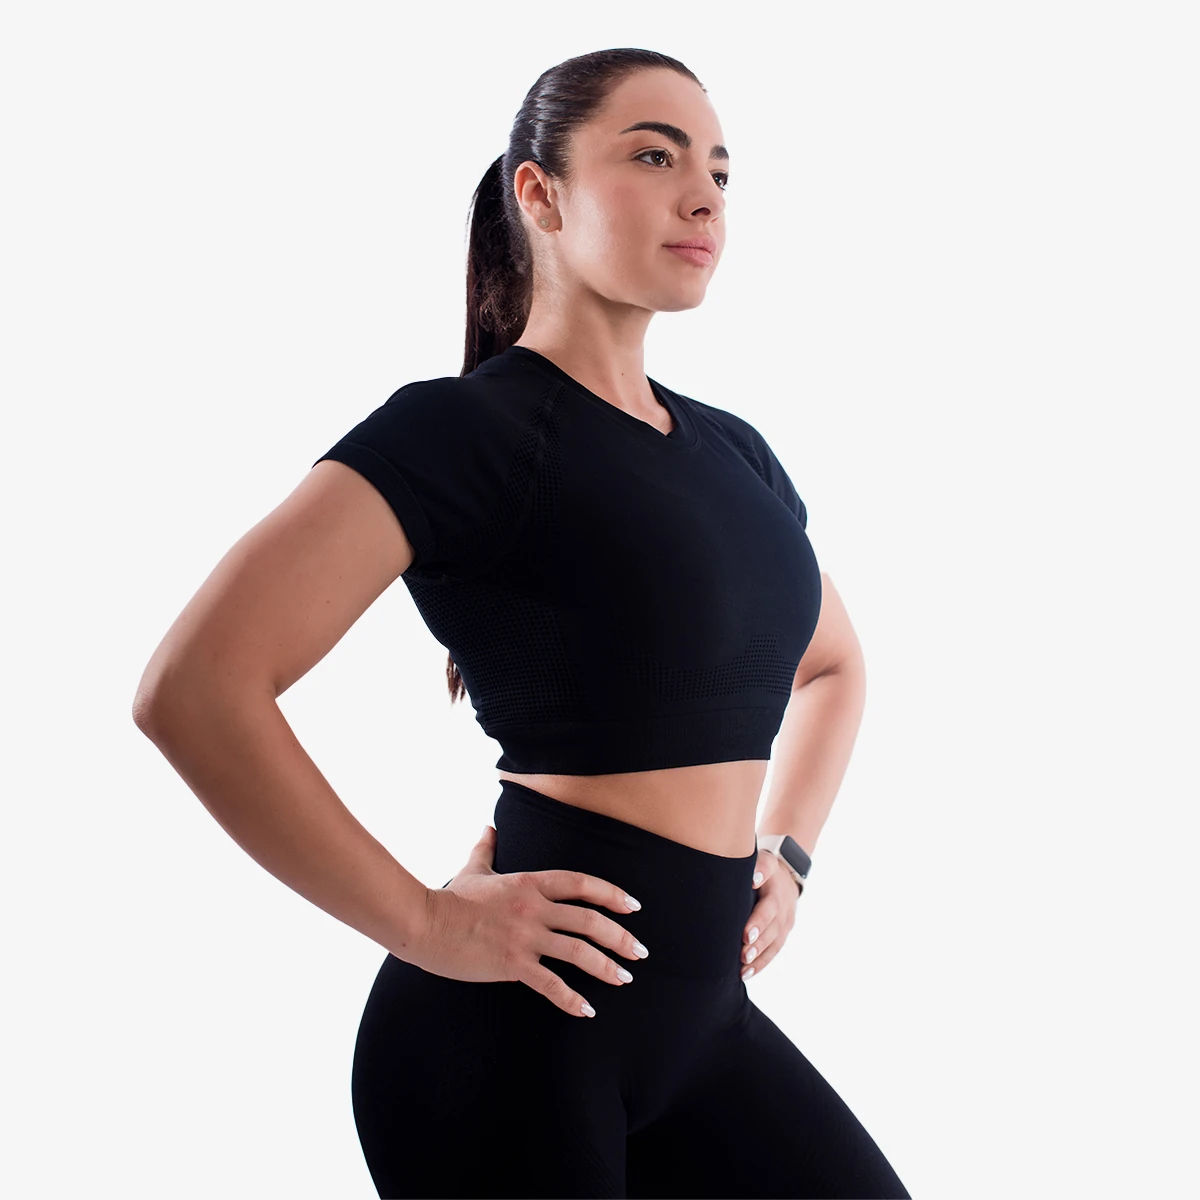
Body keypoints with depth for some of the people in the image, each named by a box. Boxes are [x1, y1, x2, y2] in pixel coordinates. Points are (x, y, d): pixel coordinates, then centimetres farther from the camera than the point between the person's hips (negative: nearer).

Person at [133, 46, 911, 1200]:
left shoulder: (732, 450, 11)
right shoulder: (466, 428, -11)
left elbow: (832, 666, 29)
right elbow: (193, 690, -22)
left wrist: (785, 849, 13)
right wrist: (426, 924, -18)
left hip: (701, 1006, 7)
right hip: (521, 1019, -7)